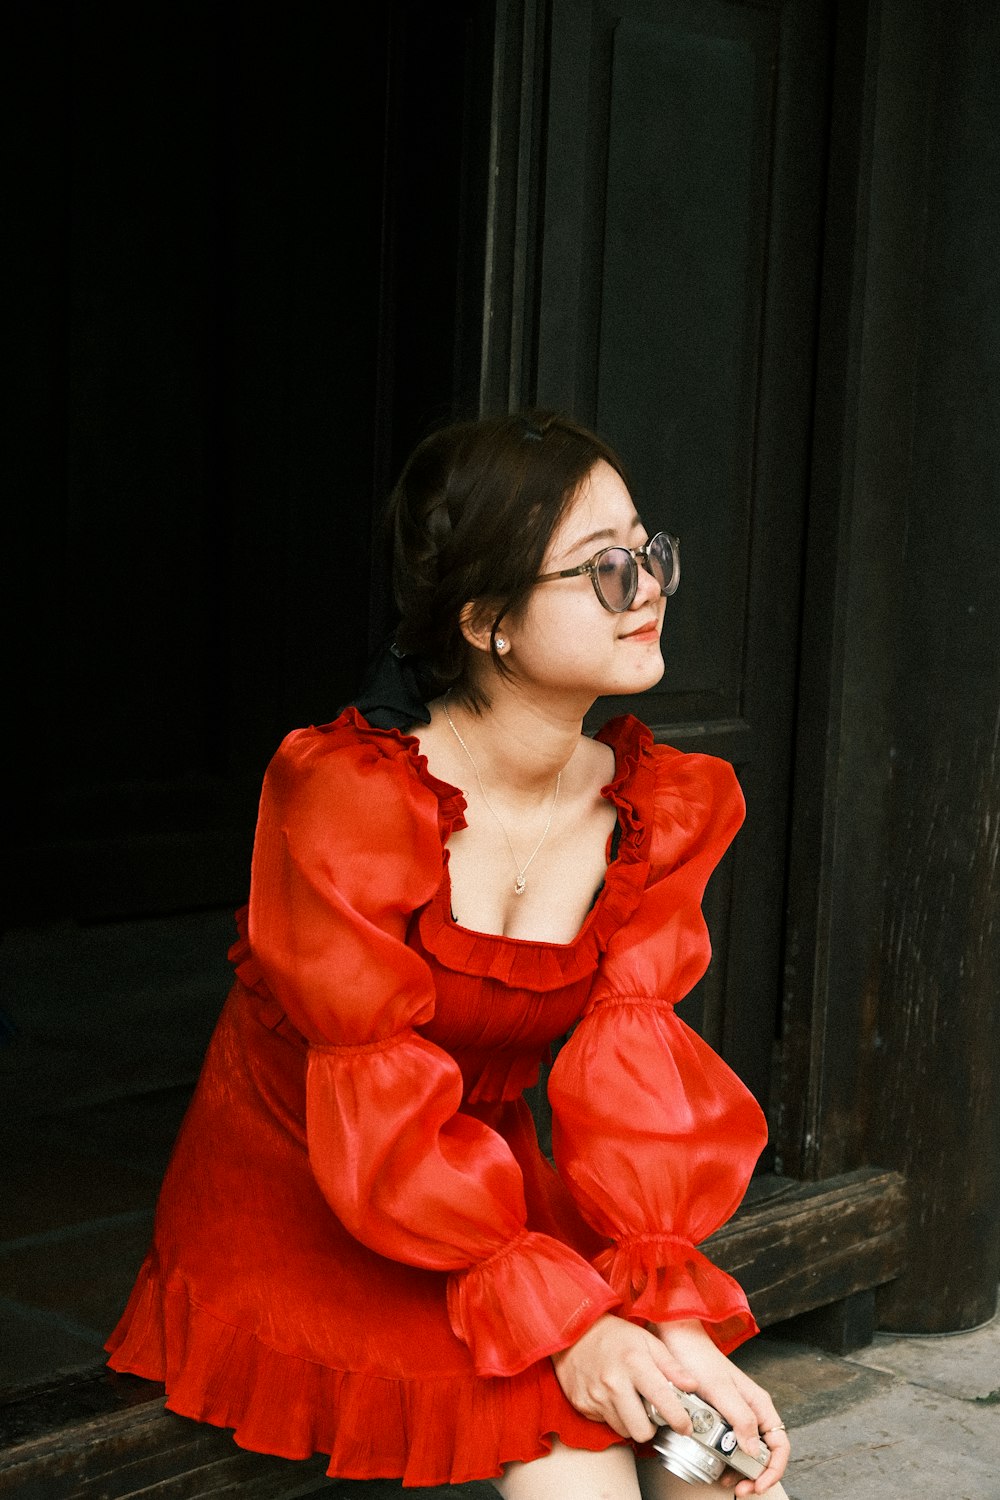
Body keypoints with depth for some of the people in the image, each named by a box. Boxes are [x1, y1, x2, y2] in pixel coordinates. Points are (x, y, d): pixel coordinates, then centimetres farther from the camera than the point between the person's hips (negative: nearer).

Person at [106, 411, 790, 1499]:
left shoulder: (665, 810, -3)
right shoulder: (343, 795, -22)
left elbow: (633, 1071, -11)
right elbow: (379, 1111, -23)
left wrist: (673, 1316, -25)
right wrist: (558, 1320, -28)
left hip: (497, 1194, 5)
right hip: (296, 1216, -5)